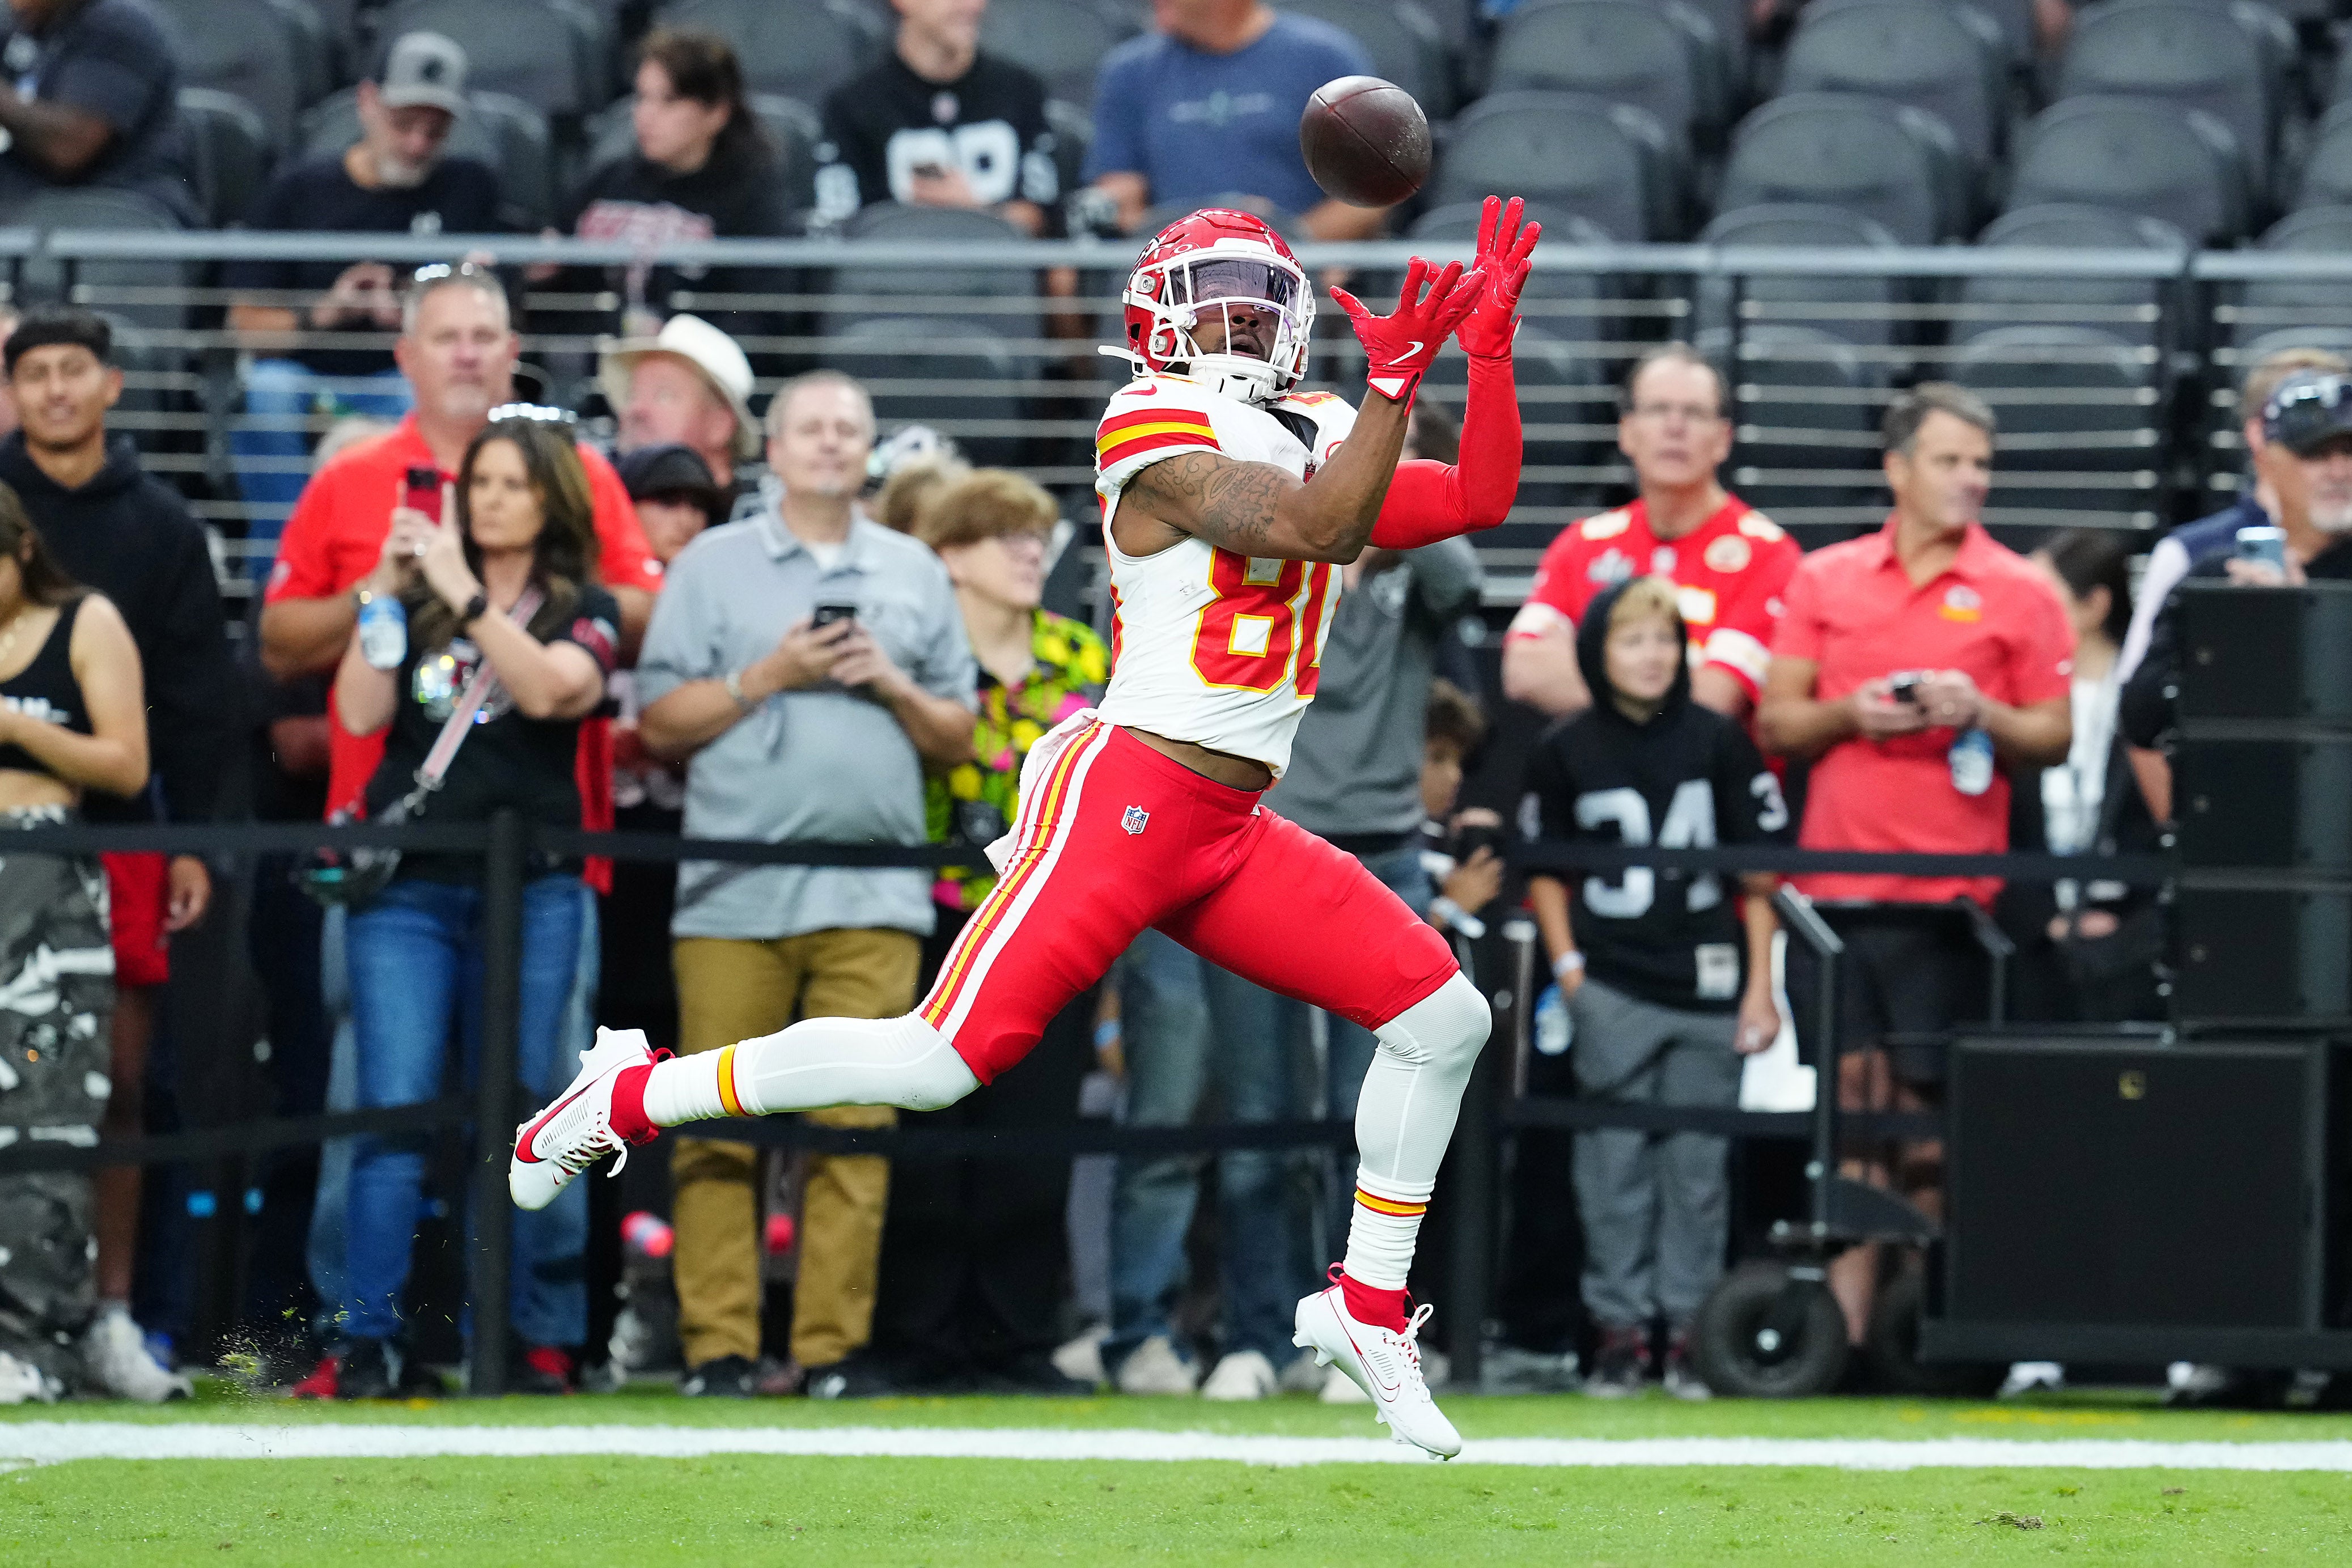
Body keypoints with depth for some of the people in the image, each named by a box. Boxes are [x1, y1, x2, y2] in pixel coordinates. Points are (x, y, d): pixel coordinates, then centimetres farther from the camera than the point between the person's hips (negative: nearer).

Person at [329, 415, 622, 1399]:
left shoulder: (583, 611, 8)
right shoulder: (418, 603, 12)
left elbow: (550, 687, -13)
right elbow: (359, 713, 1)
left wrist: (463, 591, -14)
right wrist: (382, 591, -4)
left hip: (528, 887, -1)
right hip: (406, 886, 1)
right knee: (395, 1115, -7)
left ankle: (540, 1341, 6)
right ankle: (372, 1343, -9)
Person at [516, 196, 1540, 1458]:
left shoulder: (1316, 435, 16)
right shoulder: (1158, 428, -8)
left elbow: (1479, 502, 13)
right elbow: (1310, 528, -20)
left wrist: (1490, 345, 6)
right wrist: (1395, 380, -22)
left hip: (1232, 833, 8)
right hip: (1126, 791, -8)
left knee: (1443, 1017, 1)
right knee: (944, 1059, -14)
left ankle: (1368, 1310, 12)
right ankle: (632, 1097, 1)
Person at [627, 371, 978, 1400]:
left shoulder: (915, 575, 18)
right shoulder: (712, 566, 11)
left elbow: (957, 742, 17)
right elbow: (660, 724, 4)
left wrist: (893, 687, -1)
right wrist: (768, 676, -6)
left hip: (874, 896, 2)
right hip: (734, 890, -2)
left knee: (856, 1125, -4)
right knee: (719, 1125, -6)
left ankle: (835, 1347, -1)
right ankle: (718, 1347, -4)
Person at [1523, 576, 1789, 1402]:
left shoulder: (1719, 743, 2)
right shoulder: (1566, 753, 2)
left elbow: (1760, 870, 5)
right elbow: (1545, 871, 9)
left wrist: (1760, 985, 1)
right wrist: (1567, 965, -1)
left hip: (1707, 987, 0)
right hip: (1611, 988, 0)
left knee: (1698, 1162, 3)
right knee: (1614, 1157, -1)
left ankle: (1690, 1326, 9)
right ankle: (1620, 1326, 4)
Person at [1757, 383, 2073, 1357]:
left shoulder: (2017, 593, 5)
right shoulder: (1825, 581, 11)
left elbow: (2055, 736, 4)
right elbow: (1775, 722, 12)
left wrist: (1980, 713, -13)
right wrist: (1848, 713, -7)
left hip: (1950, 888, -2)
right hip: (1835, 870, 2)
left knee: (1926, 1098, -4)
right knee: (1852, 1087, -1)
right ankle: (1849, 1307, -1)